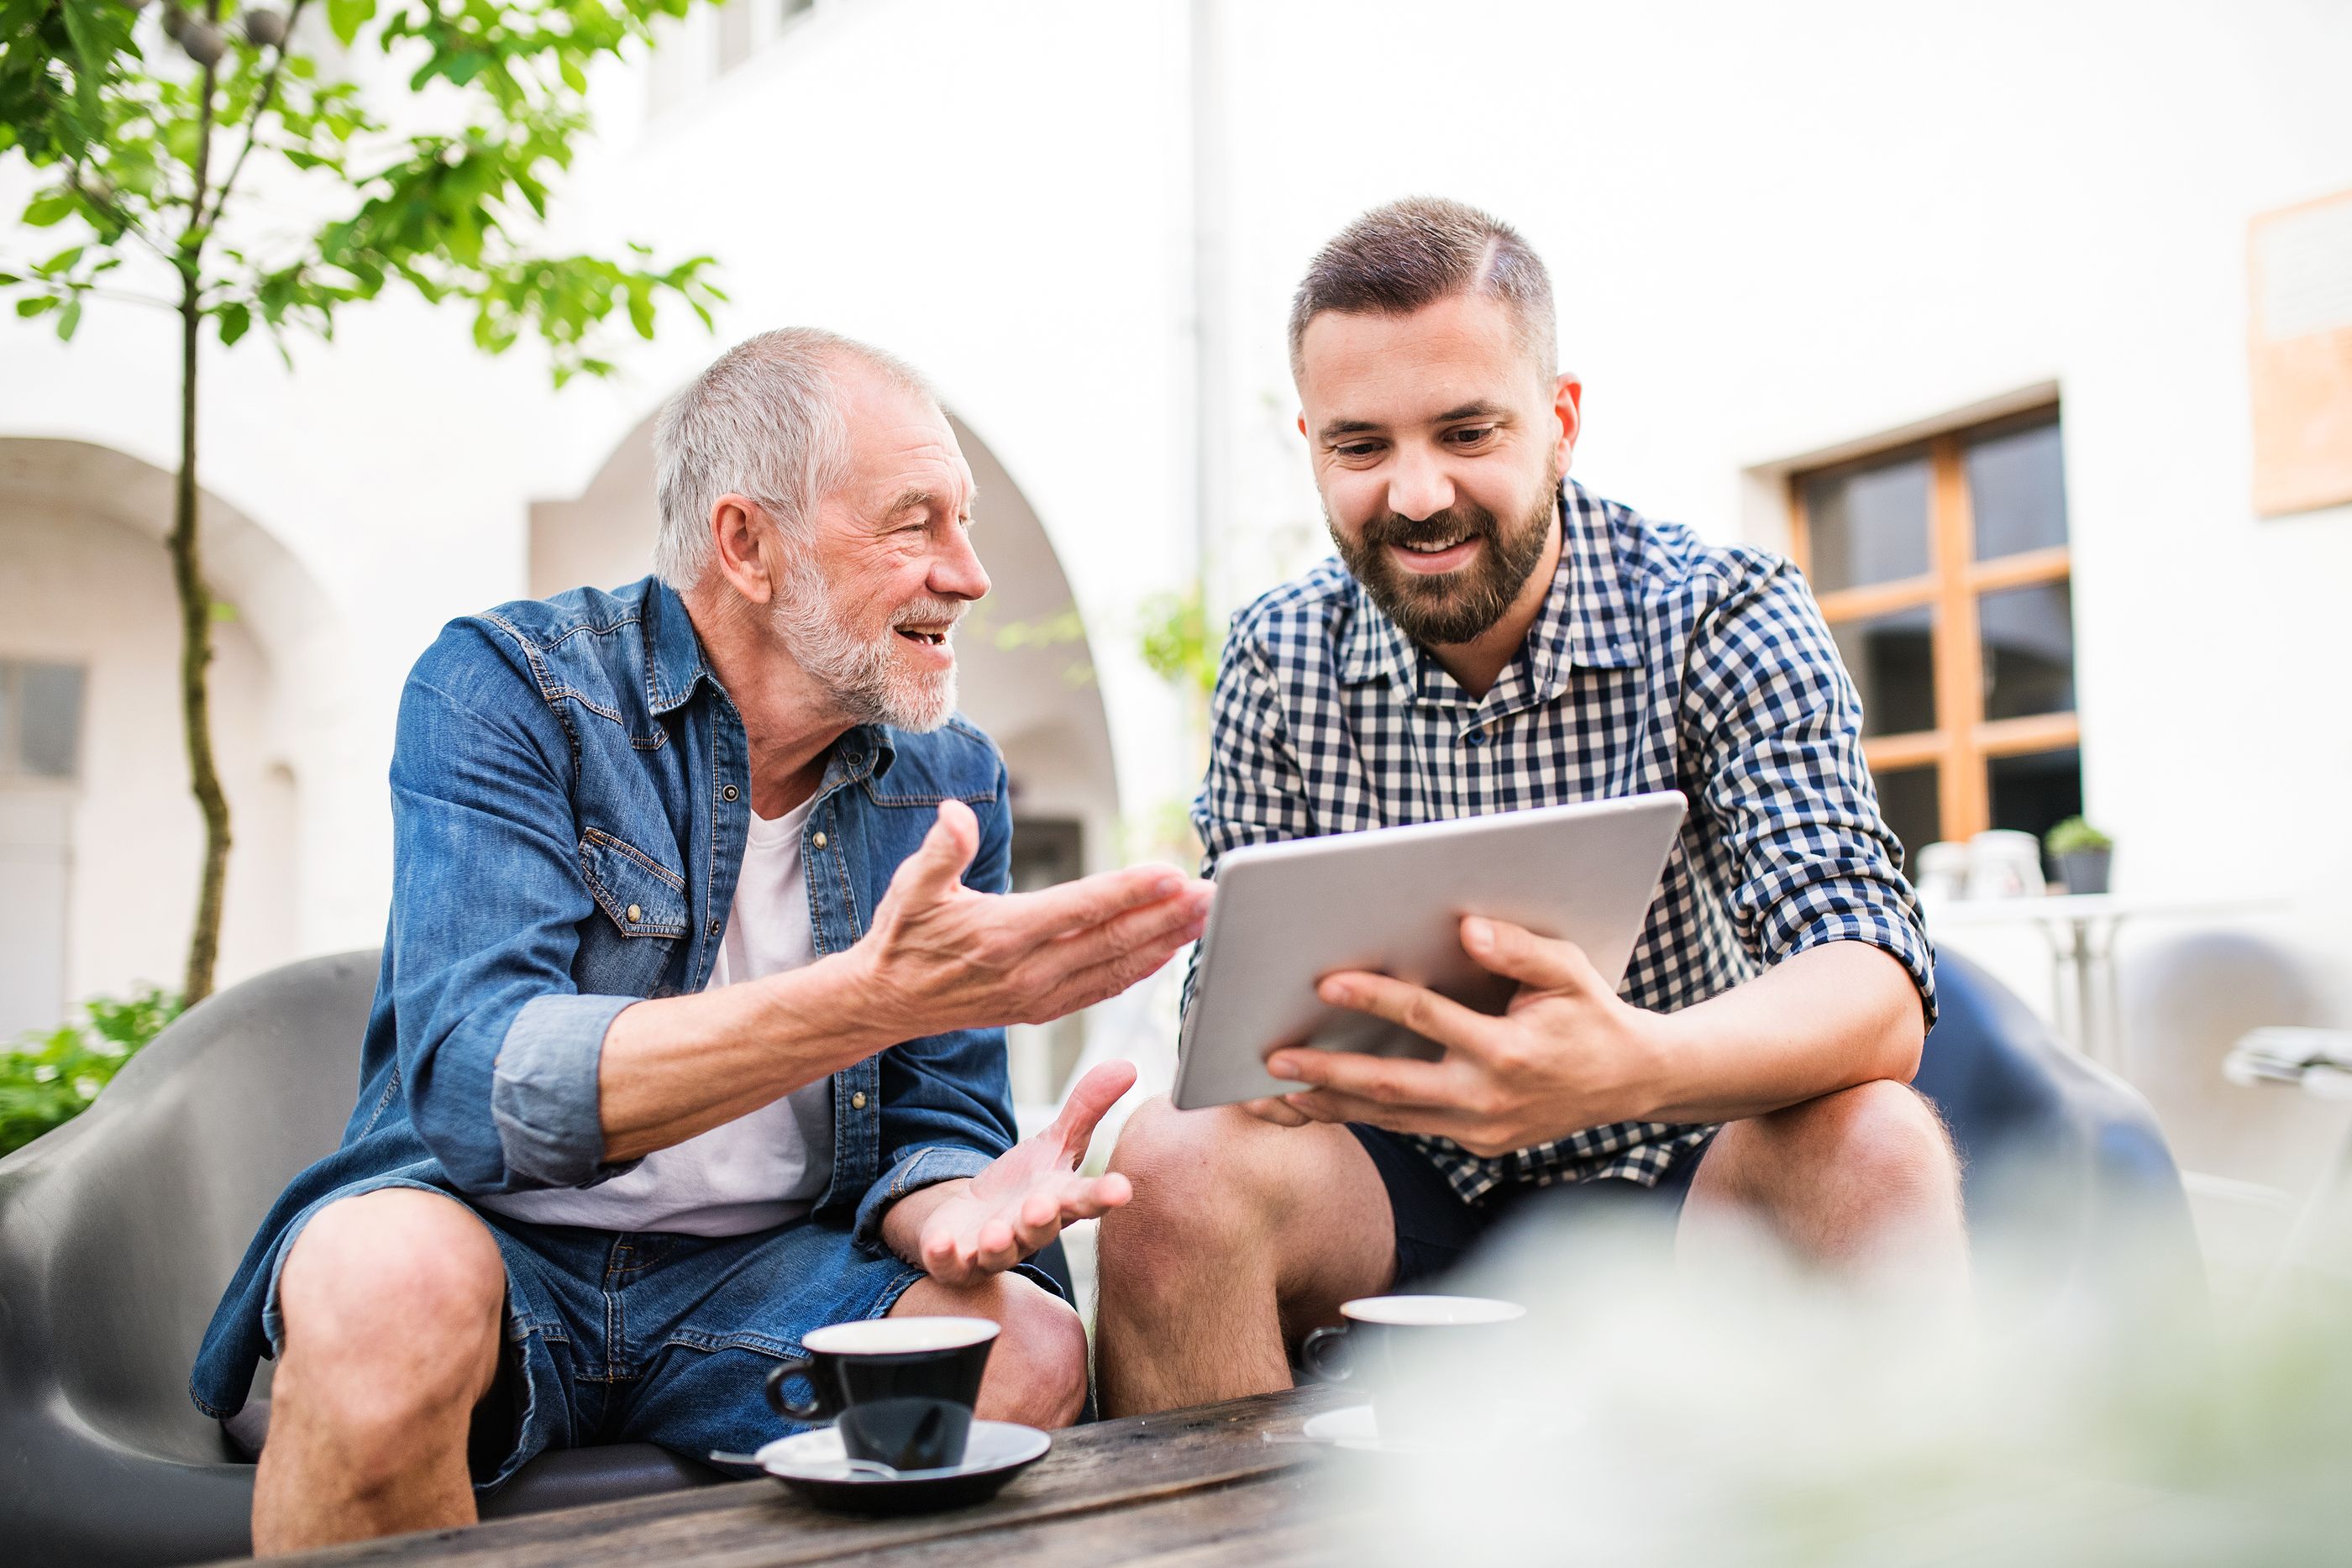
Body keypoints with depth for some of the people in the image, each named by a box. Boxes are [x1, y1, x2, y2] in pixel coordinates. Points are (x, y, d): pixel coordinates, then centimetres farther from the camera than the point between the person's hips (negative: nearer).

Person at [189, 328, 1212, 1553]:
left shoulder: (951, 780, 2)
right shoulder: (502, 685, -12)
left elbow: (931, 1121, 2)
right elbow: (472, 1085, -26)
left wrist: (952, 1209, -24)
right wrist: (876, 993, -39)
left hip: (763, 1274, 3)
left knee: (1031, 1352, -23)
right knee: (391, 1274, -35)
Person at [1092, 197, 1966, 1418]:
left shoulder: (1725, 619, -11)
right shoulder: (1281, 661, -3)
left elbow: (1878, 995, -25)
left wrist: (1635, 1063, -46)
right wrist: (1260, 1048, -28)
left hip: (1671, 1187, -1)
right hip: (1402, 1202, 2)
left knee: (1875, 1147, -31)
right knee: (1171, 1164, -27)